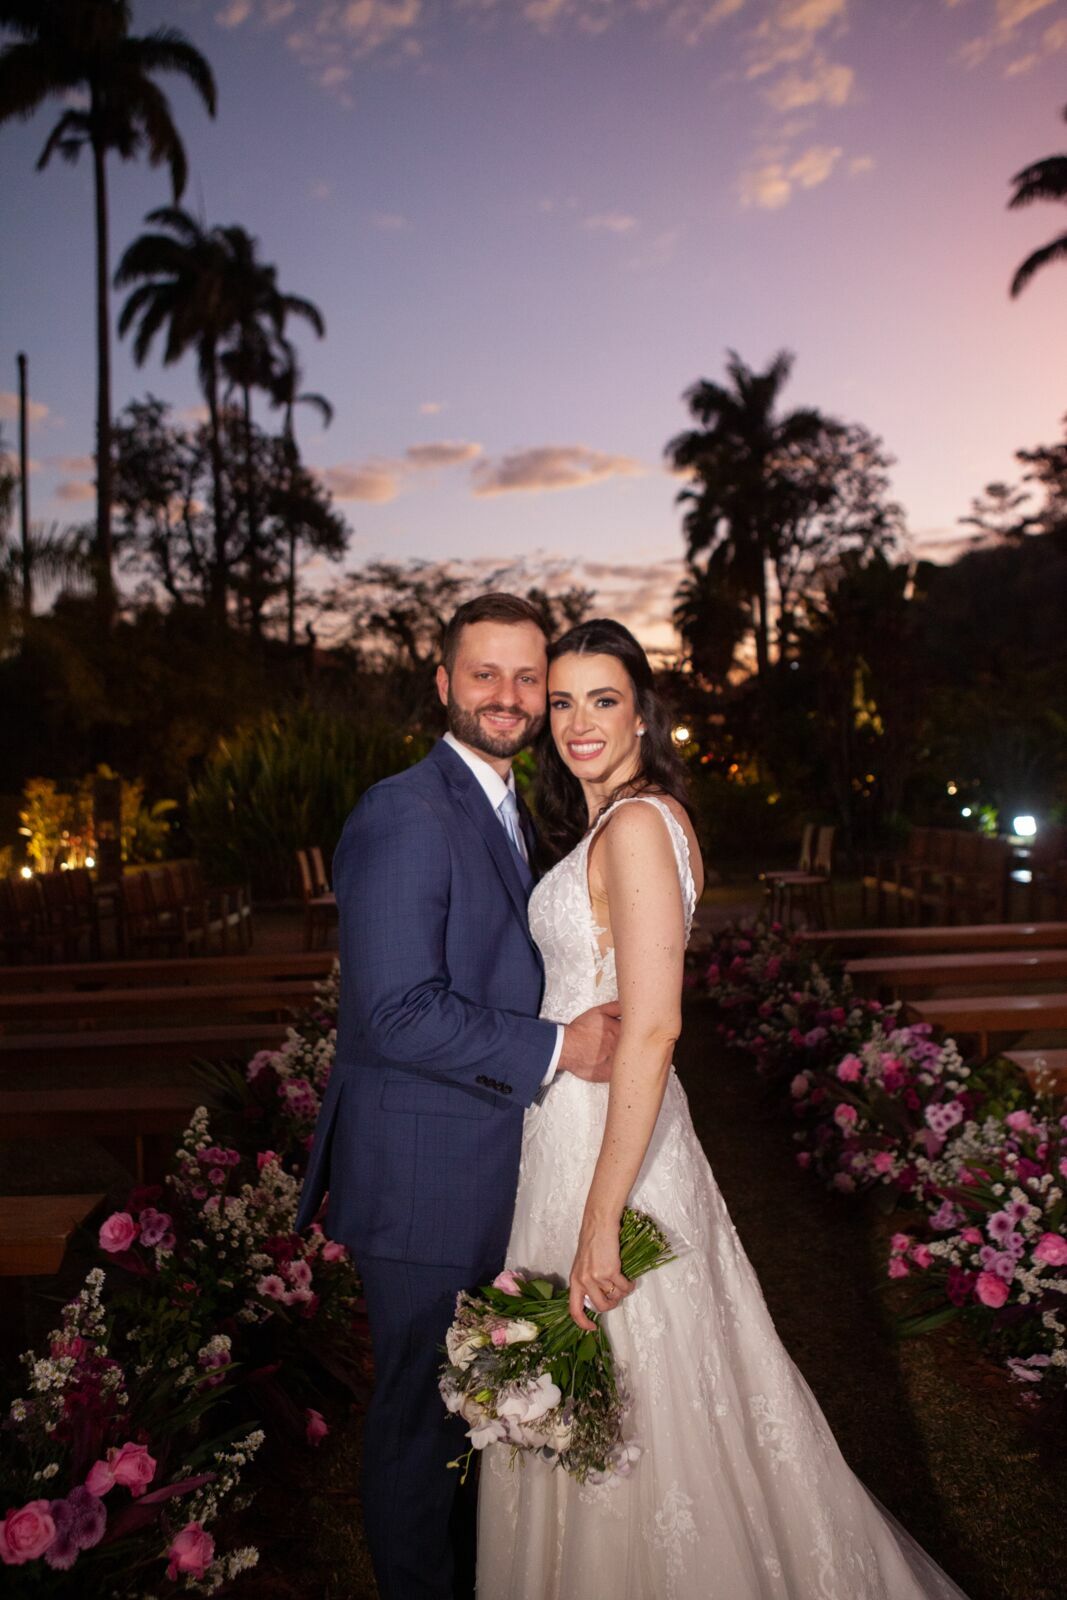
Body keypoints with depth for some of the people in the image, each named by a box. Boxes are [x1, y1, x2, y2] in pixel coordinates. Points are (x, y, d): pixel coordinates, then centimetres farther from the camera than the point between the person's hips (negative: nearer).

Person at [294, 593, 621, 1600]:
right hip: (423, 1179, -9)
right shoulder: (405, 816, -21)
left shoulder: (510, 812, 11)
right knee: (421, 1411, 12)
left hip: (488, 1168, 10)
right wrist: (556, 1050, -21)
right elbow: (398, 1012, -26)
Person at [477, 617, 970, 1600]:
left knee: (632, 1415, 10)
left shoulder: (636, 824, -19)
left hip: (606, 1135, -9)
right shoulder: (612, 822, 10)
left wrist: (601, 1216, -23)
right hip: (581, 1120, 9)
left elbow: (652, 1026, -25)